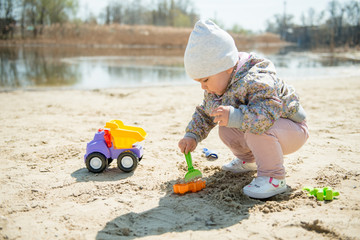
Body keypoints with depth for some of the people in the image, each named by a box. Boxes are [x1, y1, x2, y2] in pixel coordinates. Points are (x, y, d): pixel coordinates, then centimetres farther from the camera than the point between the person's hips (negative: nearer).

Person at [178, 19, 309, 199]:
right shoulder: (215, 89, -5)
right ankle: (247, 160, 26)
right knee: (225, 130, -1)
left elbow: (267, 113, -49)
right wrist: (192, 135, -3)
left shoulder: (257, 81, -35)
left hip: (292, 131, -9)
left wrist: (234, 116, -60)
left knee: (257, 130, -37)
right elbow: (205, 113, 9)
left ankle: (274, 178, -18)